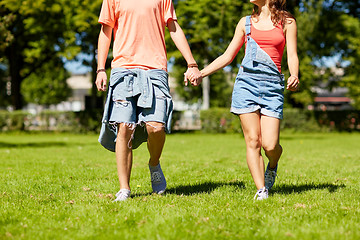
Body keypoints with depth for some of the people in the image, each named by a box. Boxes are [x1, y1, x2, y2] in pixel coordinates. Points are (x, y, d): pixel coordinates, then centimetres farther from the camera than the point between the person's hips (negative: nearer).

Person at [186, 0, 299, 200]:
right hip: (247, 81, 2)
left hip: (273, 86, -2)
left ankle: (273, 165, 24)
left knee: (270, 145, -10)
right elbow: (228, 56, 17)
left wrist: (294, 76, -19)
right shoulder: (246, 22, 16)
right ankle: (261, 190, 2)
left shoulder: (287, 22, 9)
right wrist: (201, 74, 8)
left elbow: (292, 56, 2)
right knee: (253, 141, -6)